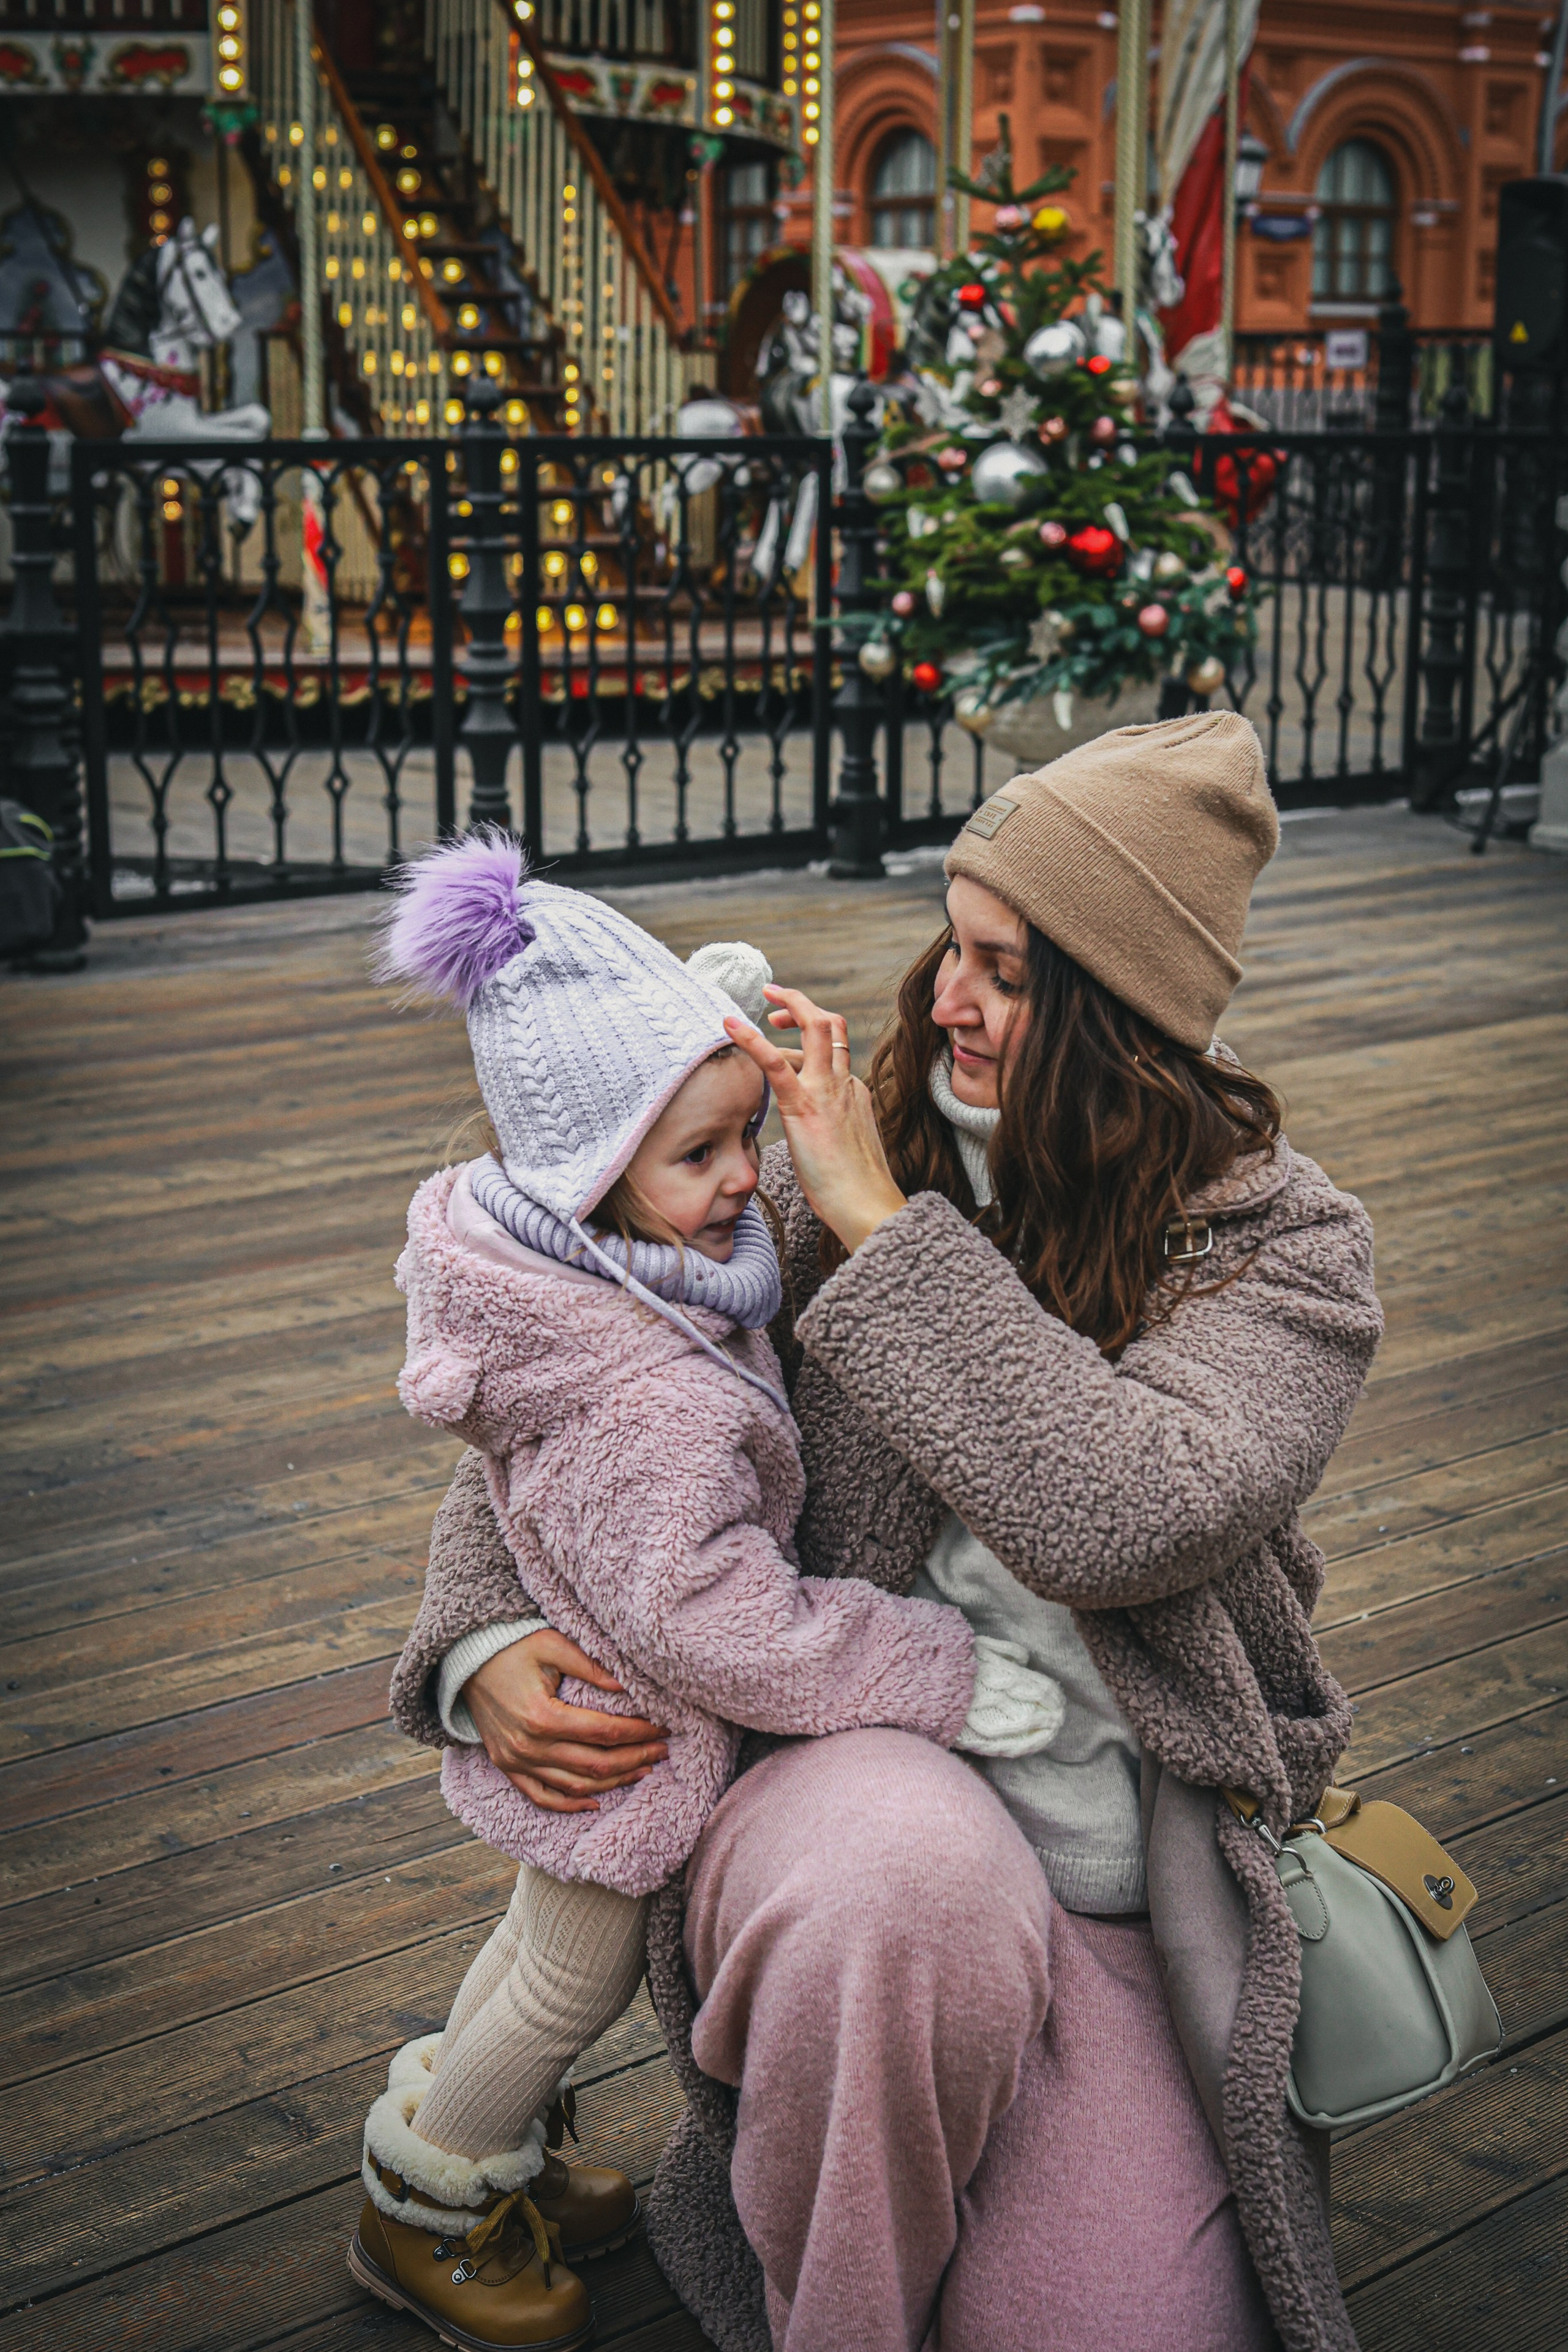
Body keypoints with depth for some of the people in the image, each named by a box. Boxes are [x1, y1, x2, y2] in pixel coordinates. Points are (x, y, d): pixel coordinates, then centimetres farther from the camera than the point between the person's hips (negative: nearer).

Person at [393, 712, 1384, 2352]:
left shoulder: (1284, 1250, -5)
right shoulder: (820, 1175, 1)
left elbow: (1124, 1518, -25)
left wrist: (890, 1234, -20)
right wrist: (483, 1636, -7)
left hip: (1135, 1880, 1)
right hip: (853, 1779, 0)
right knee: (908, 1881, -38)